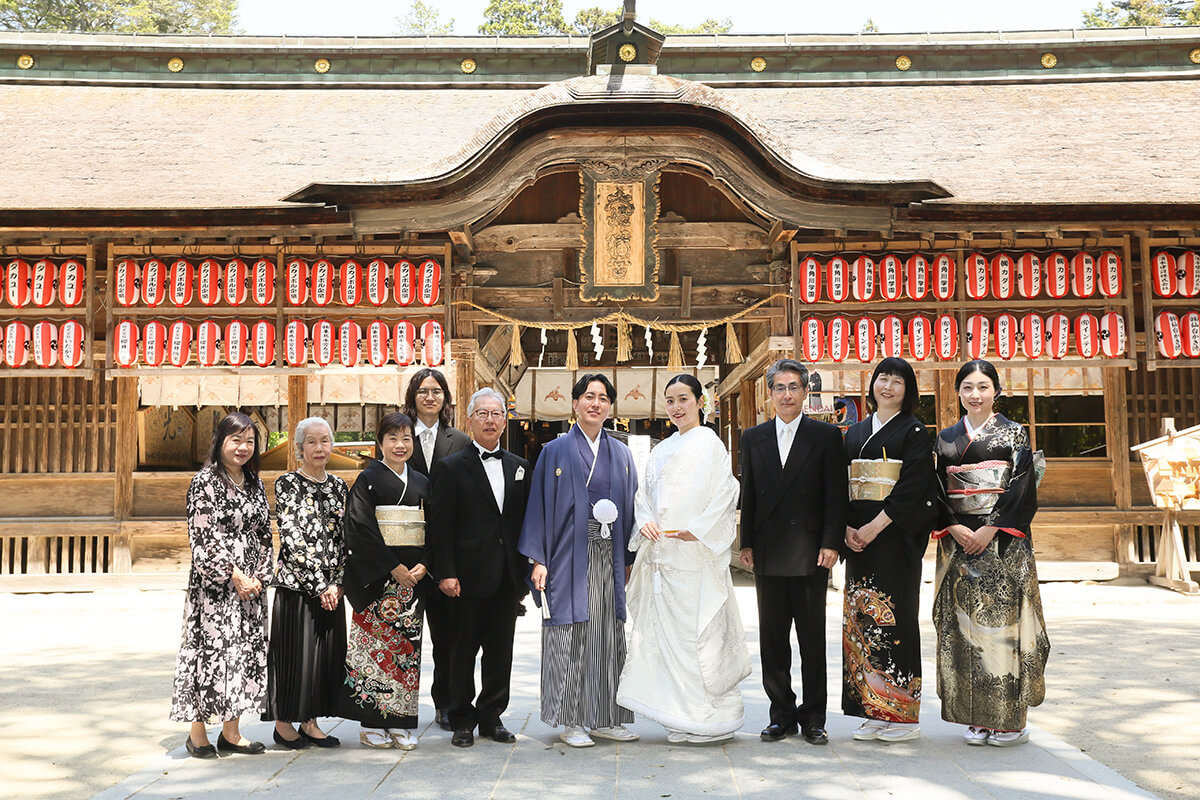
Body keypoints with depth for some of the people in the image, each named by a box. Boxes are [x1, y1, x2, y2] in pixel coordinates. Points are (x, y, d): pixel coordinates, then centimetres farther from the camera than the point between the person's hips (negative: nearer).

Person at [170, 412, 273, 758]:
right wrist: (233, 575, -15)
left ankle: (231, 731, 15)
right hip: (213, 585, -6)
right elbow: (202, 538, -13)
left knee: (245, 649, 7)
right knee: (210, 648, -3)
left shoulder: (255, 484, 12)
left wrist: (259, 576, 3)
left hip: (250, 584, 6)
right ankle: (197, 732, 9)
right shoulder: (205, 482, -7)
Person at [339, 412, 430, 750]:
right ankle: (372, 723, 7)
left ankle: (400, 723, 13)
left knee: (407, 645, 6)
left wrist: (424, 565, -6)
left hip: (414, 575, 5)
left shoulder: (421, 483, 12)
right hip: (377, 577, -5)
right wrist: (394, 567, -16)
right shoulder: (368, 479, -2)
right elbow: (360, 529, -11)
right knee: (374, 642, -3)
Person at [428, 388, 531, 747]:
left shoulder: (519, 467, 12)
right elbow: (441, 526, -5)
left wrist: (524, 573, 7)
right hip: (470, 576, -4)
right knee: (464, 650, 5)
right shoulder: (451, 467, -1)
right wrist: (446, 572, -12)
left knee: (500, 650, 10)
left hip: (507, 578, 4)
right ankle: (462, 721, 17)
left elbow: (525, 522, 12)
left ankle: (491, 717, 22)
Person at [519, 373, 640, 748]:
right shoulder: (556, 451, 2)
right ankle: (571, 722, 8)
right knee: (570, 636, -1)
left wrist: (631, 559, 6)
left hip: (609, 557, 4)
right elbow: (539, 505, -1)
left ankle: (605, 718, 16)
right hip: (570, 555, -4)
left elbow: (631, 507, 13)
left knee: (608, 636, 7)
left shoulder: (620, 454, 12)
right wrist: (538, 559, -8)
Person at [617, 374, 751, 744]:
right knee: (665, 628, 6)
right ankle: (680, 720, 15)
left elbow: (725, 492, -9)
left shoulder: (709, 443, -2)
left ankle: (711, 717, 6)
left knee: (699, 627, -5)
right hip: (661, 553, 6)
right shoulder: (661, 450, 17)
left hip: (696, 552, -6)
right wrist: (645, 520, -2)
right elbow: (644, 493, 18)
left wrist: (697, 530, -16)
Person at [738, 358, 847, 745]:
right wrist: (747, 543, 5)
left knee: (812, 638, 4)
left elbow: (836, 495, -2)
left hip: (809, 553, -3)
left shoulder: (826, 436, 2)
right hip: (768, 554, 3)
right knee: (772, 638, 8)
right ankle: (782, 716, 19)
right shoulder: (753, 437, 11)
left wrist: (830, 543, -10)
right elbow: (748, 495, 11)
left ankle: (813, 717, 16)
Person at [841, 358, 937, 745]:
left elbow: (913, 486, -11)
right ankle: (872, 712, 12)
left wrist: (876, 526, -17)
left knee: (895, 614, -5)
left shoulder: (914, 431, -1)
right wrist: (846, 527, -3)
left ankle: (902, 713, 5)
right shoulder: (855, 433, 15)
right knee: (862, 615, 4)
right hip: (858, 535, 5)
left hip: (896, 535, -5)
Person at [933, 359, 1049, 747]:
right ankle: (977, 717, 9)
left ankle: (1010, 718, 4)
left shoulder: (1014, 434, 4)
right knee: (966, 621, 2)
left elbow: (1022, 489, -5)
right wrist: (956, 528, -8)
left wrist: (989, 530, -14)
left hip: (1003, 540, -3)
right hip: (959, 540, 3)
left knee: (1002, 617, -5)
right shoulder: (947, 438, 12)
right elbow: (938, 491, 8)